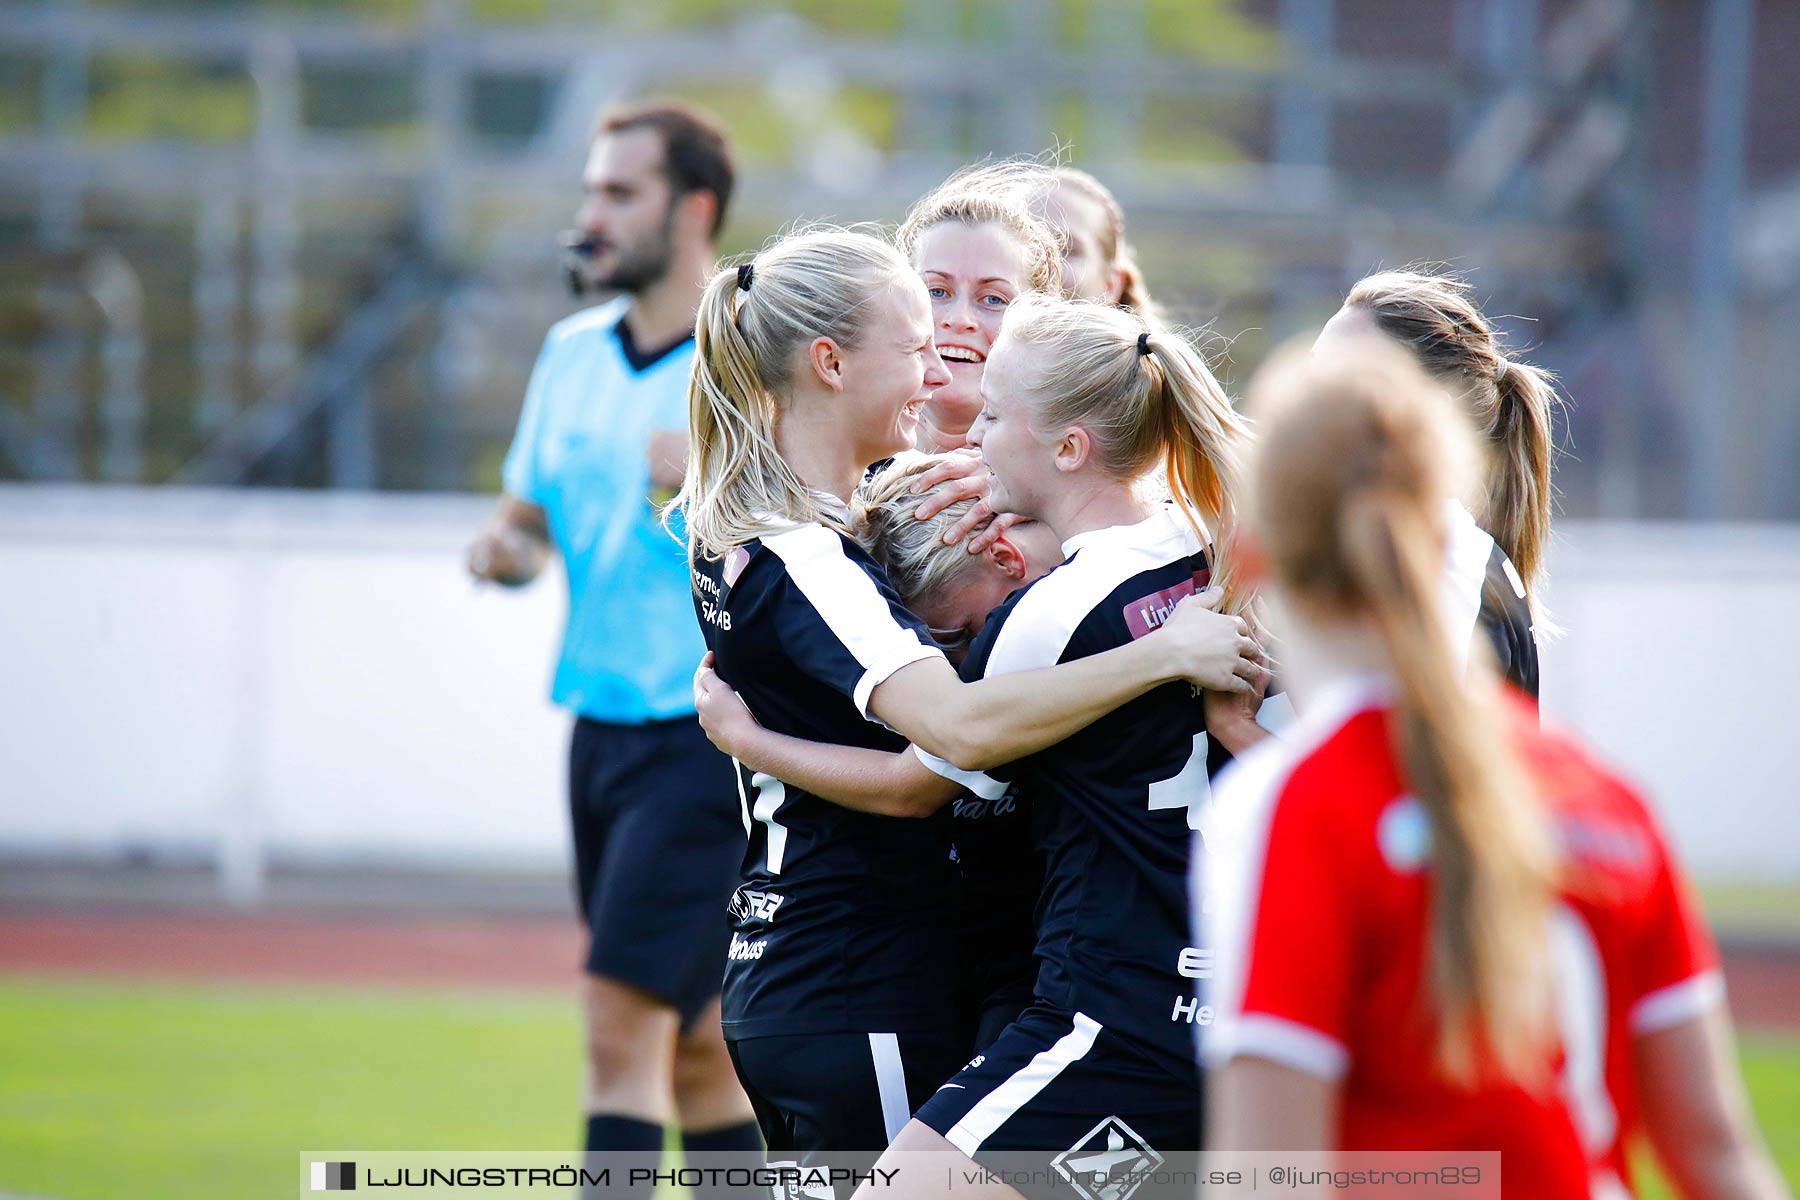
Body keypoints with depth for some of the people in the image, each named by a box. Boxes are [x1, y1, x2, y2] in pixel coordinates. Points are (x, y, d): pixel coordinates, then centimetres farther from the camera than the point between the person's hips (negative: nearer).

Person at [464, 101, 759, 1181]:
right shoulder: (574, 354, 11)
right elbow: (533, 511, 23)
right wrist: (508, 549, 0)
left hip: (716, 736, -7)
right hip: (605, 721, 7)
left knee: (624, 1014, -15)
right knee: (695, 1041, 12)